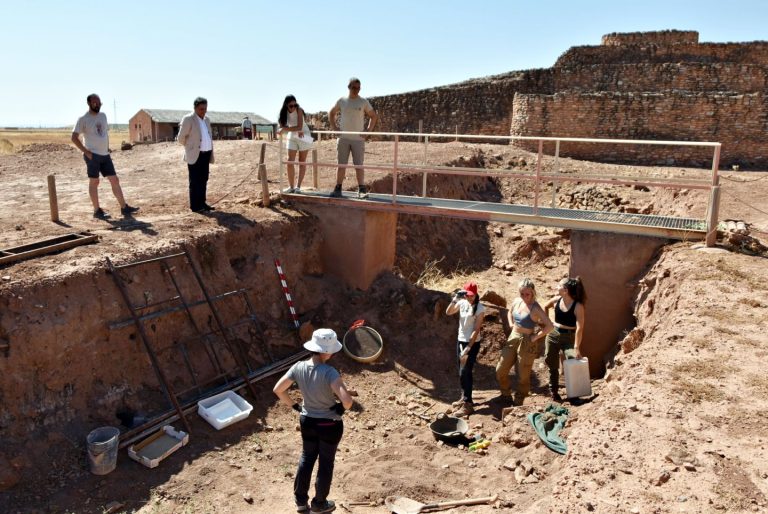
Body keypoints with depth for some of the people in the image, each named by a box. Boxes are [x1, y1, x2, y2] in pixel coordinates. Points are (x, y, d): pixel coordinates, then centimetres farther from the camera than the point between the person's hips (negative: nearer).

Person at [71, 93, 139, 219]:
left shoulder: (103, 116, 13)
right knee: (94, 182, 0)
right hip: (92, 155, -6)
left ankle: (124, 208, 6)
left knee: (114, 180, 3)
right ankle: (97, 210, 6)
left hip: (105, 155, 6)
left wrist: (107, 148, 12)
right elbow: (74, 138, -9)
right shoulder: (83, 119, -6)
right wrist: (86, 152, -14)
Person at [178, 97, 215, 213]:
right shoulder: (188, 119, -8)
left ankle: (202, 203, 18)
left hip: (206, 154, 7)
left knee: (203, 180, 10)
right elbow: (181, 138, -4)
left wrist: (211, 153, 15)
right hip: (195, 155, -7)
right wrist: (191, 148, 9)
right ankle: (195, 206, 1)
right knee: (195, 181, -3)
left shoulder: (206, 119, 14)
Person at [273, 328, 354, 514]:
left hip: (307, 421, 5)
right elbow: (347, 400, -38)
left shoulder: (298, 367, -14)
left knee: (306, 458, 26)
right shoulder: (329, 372, -31)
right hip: (329, 425, -5)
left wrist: (294, 405, 7)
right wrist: (342, 407, -15)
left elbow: (278, 389, -6)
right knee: (326, 463, 18)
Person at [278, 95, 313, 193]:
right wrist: (296, 130, -25)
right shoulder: (284, 112, -9)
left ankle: (298, 186, 6)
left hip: (303, 136, -4)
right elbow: (283, 126, -12)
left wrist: (285, 129, -34)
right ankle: (291, 186, 2)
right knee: (290, 161, -4)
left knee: (302, 162, 1)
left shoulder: (299, 110, -22)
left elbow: (299, 127, -29)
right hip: (292, 137, 4)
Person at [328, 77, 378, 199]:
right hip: (343, 138, 2)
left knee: (359, 165, -2)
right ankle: (338, 189, 9)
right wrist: (333, 127, 7)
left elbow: (374, 116, 10)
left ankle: (361, 190, 0)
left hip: (358, 139, -2)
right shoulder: (341, 101, 7)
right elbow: (331, 113, 20)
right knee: (341, 165, 4)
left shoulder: (364, 102, 3)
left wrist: (369, 130, -1)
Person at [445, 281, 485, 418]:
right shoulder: (462, 303, 1)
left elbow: (477, 330, -18)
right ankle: (464, 397, 30)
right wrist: (455, 299, -19)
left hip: (472, 343, -6)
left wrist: (468, 348, -20)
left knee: (465, 373, -8)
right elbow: (448, 312, -5)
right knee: (462, 372, 15)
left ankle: (467, 405, -1)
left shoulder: (479, 308, -16)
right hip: (460, 341, 6)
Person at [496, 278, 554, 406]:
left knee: (523, 375, 7)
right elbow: (509, 312, 24)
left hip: (527, 343, -6)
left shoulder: (535, 308, -18)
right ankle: (506, 395, 33)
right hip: (513, 338, 7)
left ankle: (518, 402, 24)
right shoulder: (517, 301, 1)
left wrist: (536, 337, -20)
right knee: (500, 370, 10)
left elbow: (550, 326, -26)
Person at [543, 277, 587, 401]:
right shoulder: (557, 300, -3)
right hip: (553, 335, 5)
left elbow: (579, 328, -23)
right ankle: (553, 392, 29)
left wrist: (576, 347, -29)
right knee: (553, 365, 12)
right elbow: (545, 307, 20)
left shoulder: (577, 306, -18)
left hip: (569, 338, -4)